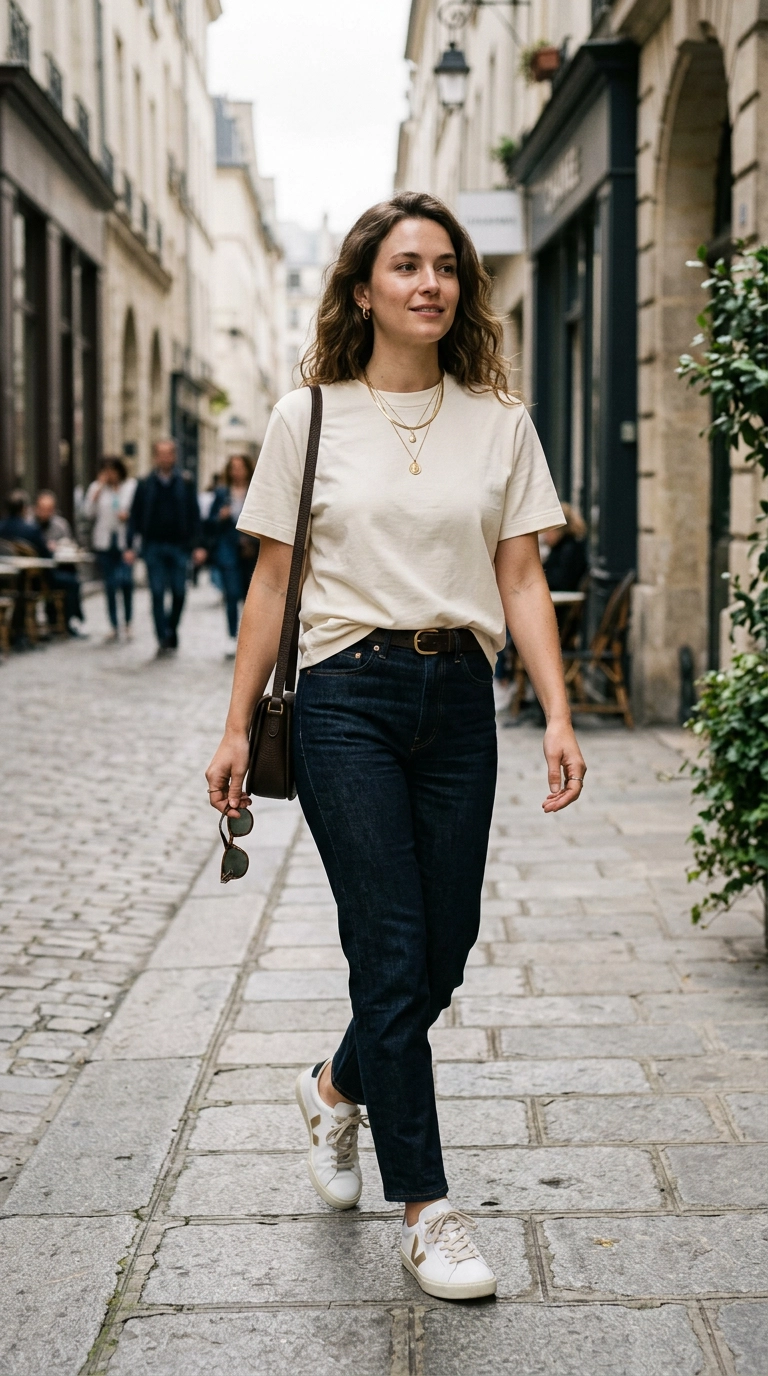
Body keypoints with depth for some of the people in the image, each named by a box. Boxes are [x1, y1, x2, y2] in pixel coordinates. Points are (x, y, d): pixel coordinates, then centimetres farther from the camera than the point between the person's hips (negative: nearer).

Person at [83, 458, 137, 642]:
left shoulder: (132, 486, 5)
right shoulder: (97, 487, 9)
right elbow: (88, 513, -2)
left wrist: (129, 516, -12)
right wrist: (99, 488, -4)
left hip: (125, 540, -2)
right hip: (104, 542, 2)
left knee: (126, 580, -15)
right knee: (110, 585, 4)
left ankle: (128, 623, 2)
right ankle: (114, 626, 12)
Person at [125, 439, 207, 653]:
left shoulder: (184, 484, 4)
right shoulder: (145, 485, 5)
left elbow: (194, 515, 3)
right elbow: (134, 516, 6)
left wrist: (198, 545, -4)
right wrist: (129, 546, -1)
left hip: (179, 546, 0)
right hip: (153, 546, 0)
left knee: (179, 592, 3)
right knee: (157, 594, -2)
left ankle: (172, 629, 24)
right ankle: (163, 638, 3)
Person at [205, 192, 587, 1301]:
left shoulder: (500, 422, 8)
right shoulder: (307, 419, 2)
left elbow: (522, 580, 6)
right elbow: (273, 583, 5)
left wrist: (559, 716, -4)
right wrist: (237, 729, 3)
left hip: (459, 699, 3)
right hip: (347, 698, -3)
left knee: (446, 950, 8)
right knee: (392, 951, -4)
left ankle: (337, 1087, 39)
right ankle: (425, 1209, 8)